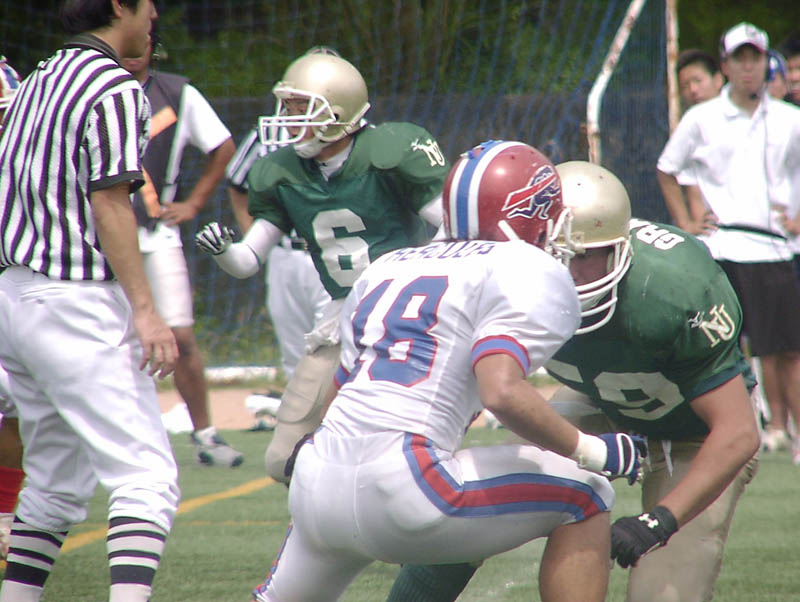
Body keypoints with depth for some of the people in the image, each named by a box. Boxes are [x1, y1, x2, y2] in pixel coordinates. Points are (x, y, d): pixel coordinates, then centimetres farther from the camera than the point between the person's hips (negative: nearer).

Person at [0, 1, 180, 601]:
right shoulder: (116, 89, -10)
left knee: (57, 483, 17)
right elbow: (108, 205, -16)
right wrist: (144, 309, -18)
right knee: (148, 478, -11)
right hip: (76, 301, -9)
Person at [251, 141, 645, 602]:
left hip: (316, 485, 7)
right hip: (396, 483, -7)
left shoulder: (386, 268, 24)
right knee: (584, 498, 9)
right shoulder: (531, 274, 2)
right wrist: (593, 451, -3)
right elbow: (502, 392, -15)